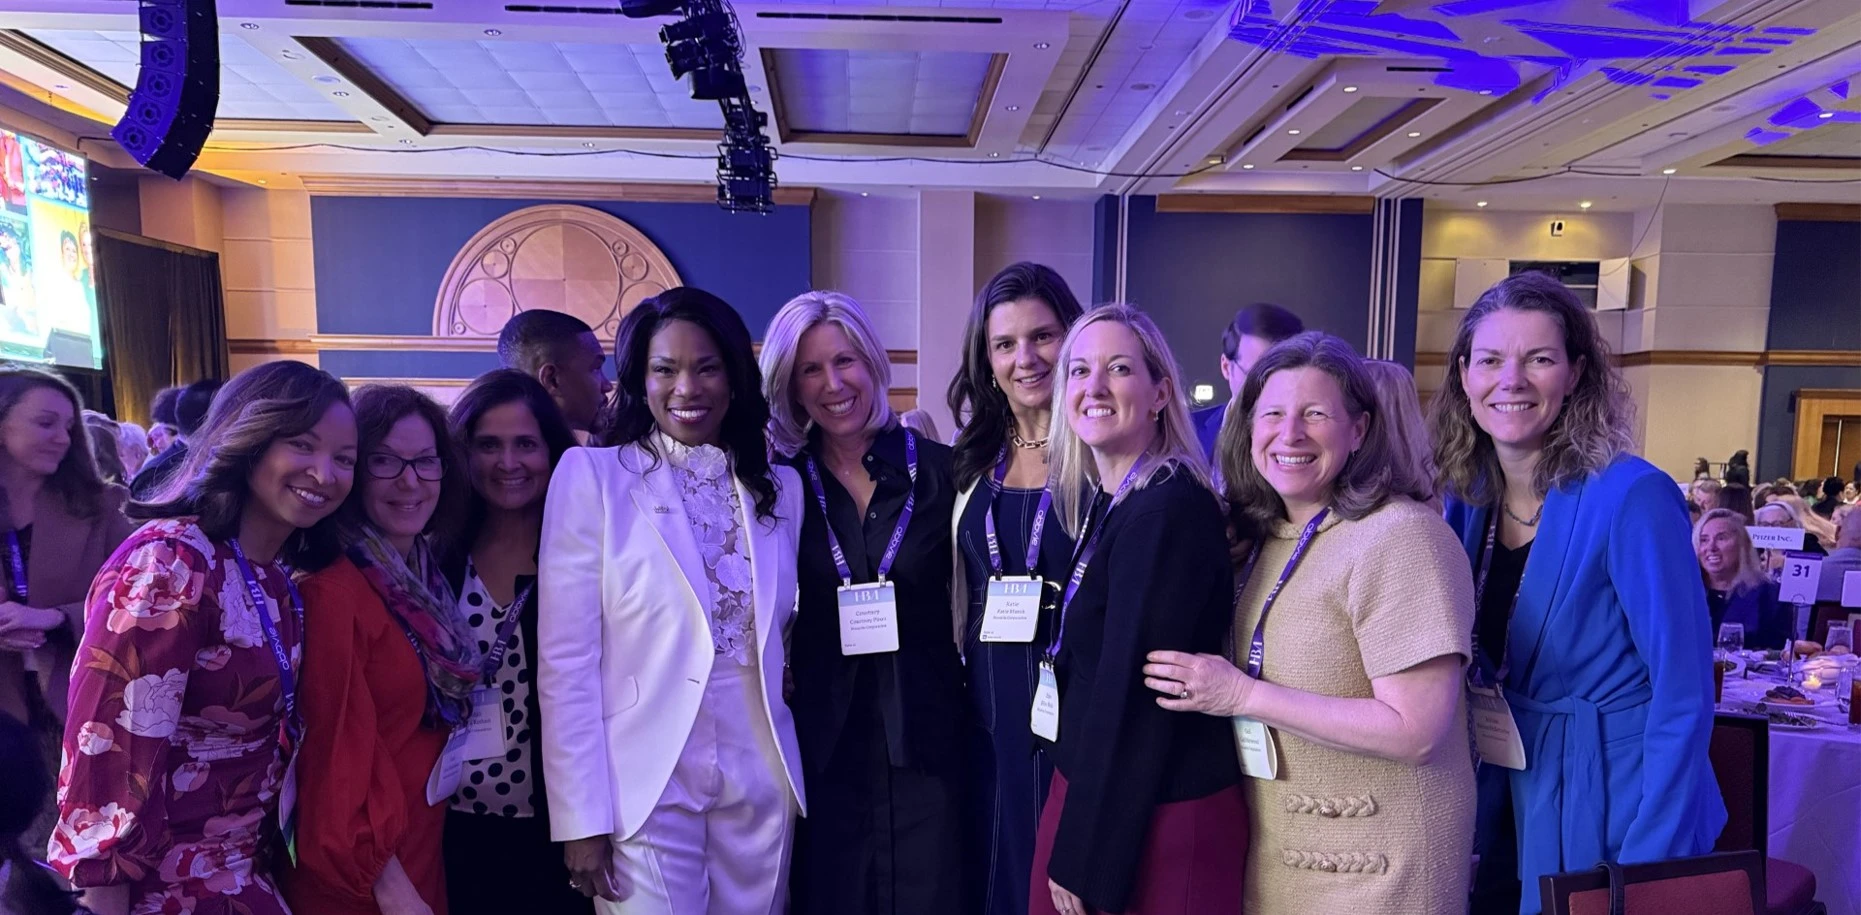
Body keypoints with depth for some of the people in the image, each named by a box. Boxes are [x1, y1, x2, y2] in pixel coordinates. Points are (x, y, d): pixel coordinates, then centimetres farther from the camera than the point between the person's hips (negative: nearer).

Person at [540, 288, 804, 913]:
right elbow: (565, 660, -8)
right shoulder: (592, 475, -6)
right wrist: (582, 818, -10)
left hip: (760, 784, 4)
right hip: (644, 786, -3)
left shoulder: (780, 487, 6)